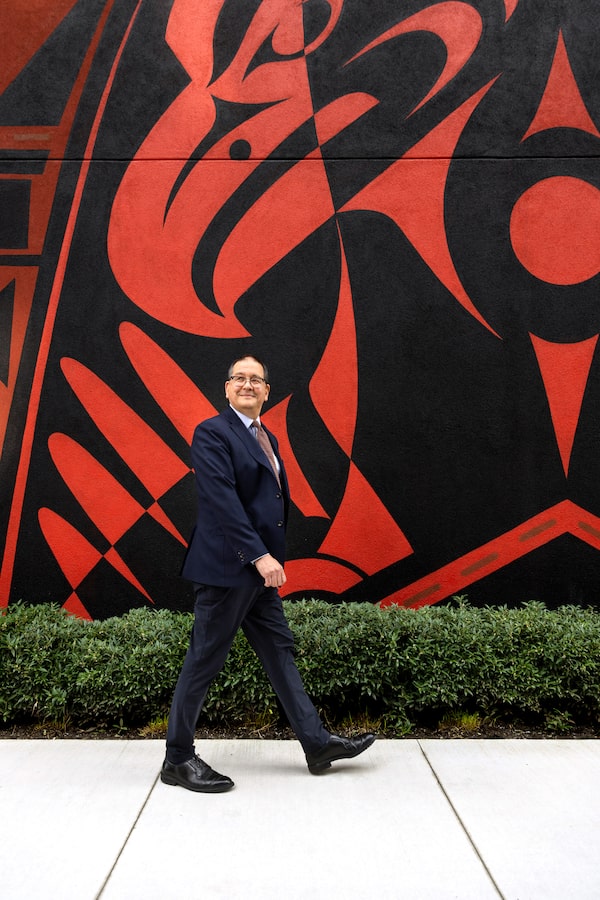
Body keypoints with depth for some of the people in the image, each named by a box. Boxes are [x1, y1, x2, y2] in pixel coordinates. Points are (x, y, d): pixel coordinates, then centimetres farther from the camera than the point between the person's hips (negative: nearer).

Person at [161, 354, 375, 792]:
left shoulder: (267, 439, 17)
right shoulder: (213, 433, -10)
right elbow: (223, 500, -20)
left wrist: (270, 557, 15)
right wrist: (260, 555, -24)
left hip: (259, 569, 9)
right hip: (227, 567, -9)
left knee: (280, 652, 13)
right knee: (205, 660, 0)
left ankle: (317, 743, 21)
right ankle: (178, 759, 13)